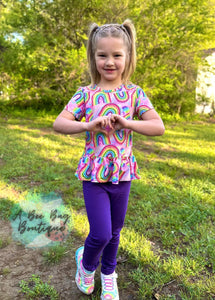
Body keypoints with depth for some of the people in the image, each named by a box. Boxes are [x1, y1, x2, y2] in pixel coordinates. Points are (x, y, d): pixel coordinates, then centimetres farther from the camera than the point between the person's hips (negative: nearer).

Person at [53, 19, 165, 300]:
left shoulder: (135, 93, -2)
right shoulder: (86, 94, -4)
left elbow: (159, 127, -10)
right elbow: (59, 123, -10)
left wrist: (127, 123, -24)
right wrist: (89, 124, -25)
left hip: (122, 173, 2)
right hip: (94, 173, -1)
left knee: (114, 231, 16)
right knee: (100, 234, -3)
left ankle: (108, 274, 44)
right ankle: (86, 264, 33)